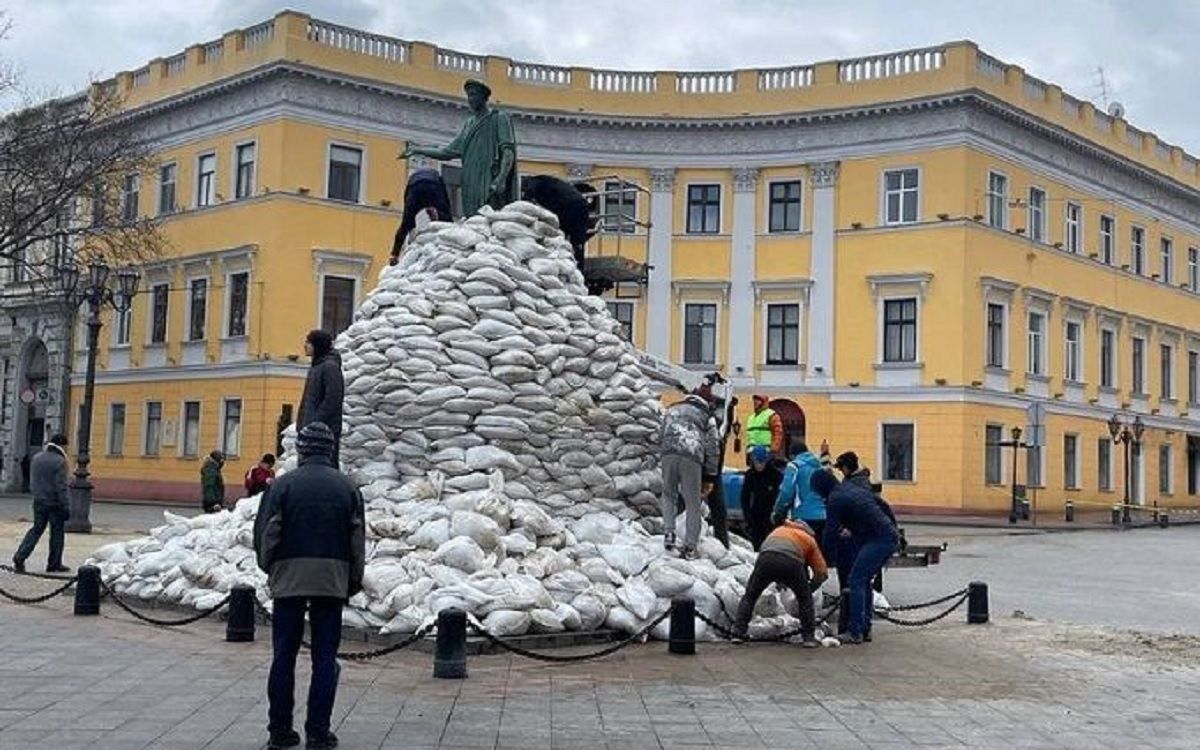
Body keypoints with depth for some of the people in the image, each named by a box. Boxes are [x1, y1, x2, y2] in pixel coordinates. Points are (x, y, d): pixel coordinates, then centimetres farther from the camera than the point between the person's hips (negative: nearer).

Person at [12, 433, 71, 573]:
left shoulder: (36, 458, 7)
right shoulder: (59, 462, -16)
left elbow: (32, 482, 15)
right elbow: (61, 487, -18)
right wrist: (66, 507, -15)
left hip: (39, 502, 6)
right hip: (54, 503, -6)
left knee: (36, 530, 14)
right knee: (57, 533, 6)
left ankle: (19, 557, 2)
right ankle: (54, 564, 12)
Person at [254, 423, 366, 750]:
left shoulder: (284, 484, -2)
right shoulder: (346, 487, 4)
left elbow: (265, 532, -1)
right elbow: (358, 539, 7)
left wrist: (269, 568, 16)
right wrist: (354, 582, 16)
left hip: (288, 578, -1)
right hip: (332, 580, 1)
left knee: (284, 655, 8)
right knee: (325, 658, 5)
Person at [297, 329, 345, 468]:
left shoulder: (330, 367, -9)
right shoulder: (315, 367, 18)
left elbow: (332, 400, -17)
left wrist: (315, 423, -18)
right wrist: (302, 424, 13)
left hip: (325, 429, -10)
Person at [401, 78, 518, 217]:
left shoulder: (499, 118, 3)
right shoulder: (469, 124, 23)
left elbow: (508, 152, -8)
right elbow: (449, 152, 22)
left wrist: (500, 179, -24)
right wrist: (417, 150, 17)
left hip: (491, 188, -6)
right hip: (471, 189, 6)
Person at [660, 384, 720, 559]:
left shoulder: (672, 410, 26)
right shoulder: (707, 417, 17)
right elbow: (712, 447, 13)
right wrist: (709, 477, 17)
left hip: (669, 454, 2)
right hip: (692, 459, -2)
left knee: (669, 494, 21)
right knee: (693, 503, 7)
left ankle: (669, 532, 4)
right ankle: (689, 545, 6)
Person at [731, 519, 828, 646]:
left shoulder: (779, 530, 40)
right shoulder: (809, 539, 32)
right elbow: (822, 572, 27)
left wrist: (777, 581, 43)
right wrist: (809, 588, 40)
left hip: (765, 558, 1)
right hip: (791, 561, -1)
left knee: (750, 596, 21)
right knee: (804, 598, 22)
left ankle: (738, 632, 15)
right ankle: (809, 637, 20)